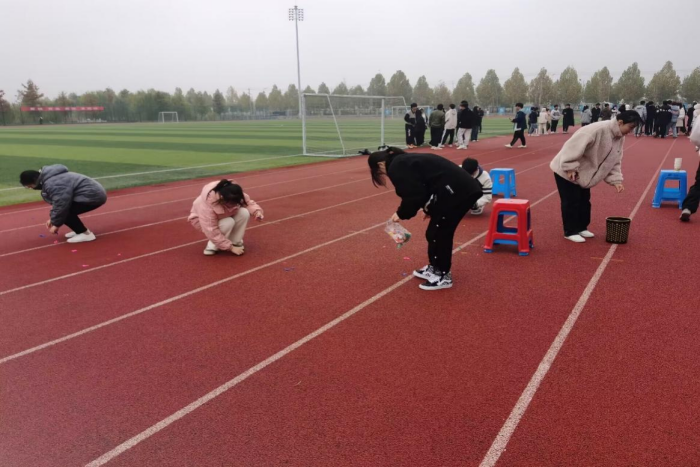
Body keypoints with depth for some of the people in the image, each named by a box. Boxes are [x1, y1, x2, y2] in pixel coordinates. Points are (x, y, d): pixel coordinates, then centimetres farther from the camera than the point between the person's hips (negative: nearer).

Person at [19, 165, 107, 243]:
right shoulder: (49, 179, 15)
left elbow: (61, 205, -19)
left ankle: (86, 234, -7)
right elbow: (57, 201, 23)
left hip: (93, 196, -11)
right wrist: (52, 218, 19)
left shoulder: (52, 184, -19)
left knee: (63, 212, -15)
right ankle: (80, 230, 19)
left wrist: (56, 224, -6)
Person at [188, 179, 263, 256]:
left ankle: (235, 242, -6)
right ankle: (212, 246, -12)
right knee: (228, 223, -37)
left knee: (244, 213, -25)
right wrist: (231, 247, -34)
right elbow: (212, 232, -37)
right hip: (202, 220, -5)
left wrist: (257, 211, -34)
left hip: (224, 216, 5)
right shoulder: (207, 205, -42)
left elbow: (248, 202, -10)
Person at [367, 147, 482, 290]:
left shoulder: (396, 167, -8)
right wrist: (429, 208, 23)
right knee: (435, 232, 19)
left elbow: (413, 195, -14)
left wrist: (401, 214, 0)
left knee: (438, 233, 3)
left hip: (457, 192, -10)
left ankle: (443, 276, 16)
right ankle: (434, 268, 33)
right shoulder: (405, 161, 21)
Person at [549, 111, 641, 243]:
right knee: (571, 202, -4)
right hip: (566, 170, -9)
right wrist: (571, 168, -31)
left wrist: (616, 180, -5)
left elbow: (614, 162, 7)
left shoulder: (620, 139, 1)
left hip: (583, 173, 9)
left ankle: (581, 228, 30)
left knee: (584, 201, 16)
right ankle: (570, 232, 8)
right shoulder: (597, 130, -29)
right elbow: (573, 146, -32)